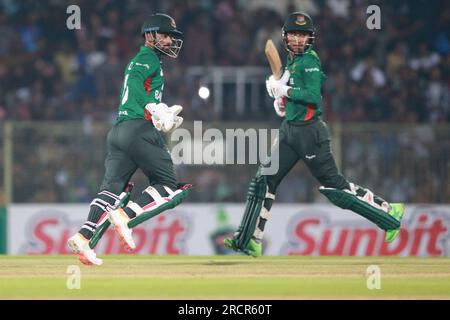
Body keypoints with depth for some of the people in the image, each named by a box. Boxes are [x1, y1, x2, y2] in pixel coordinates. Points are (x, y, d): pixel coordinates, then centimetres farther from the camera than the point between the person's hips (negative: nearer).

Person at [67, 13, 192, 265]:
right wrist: (156, 108, -28)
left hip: (118, 130, 9)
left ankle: (84, 238, -19)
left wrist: (165, 116, 17)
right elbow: (134, 83, -18)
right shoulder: (149, 58, 1)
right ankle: (126, 216, -20)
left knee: (113, 188, -1)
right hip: (140, 129, -9)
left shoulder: (140, 60, 31)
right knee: (169, 187, -3)